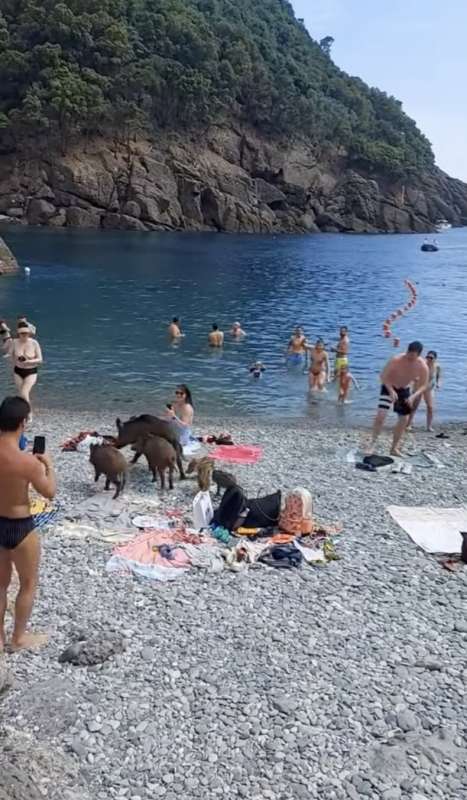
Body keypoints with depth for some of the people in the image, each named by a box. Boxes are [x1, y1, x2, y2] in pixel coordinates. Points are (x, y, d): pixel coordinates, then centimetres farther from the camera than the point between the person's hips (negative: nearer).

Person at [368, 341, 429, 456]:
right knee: (381, 414, -20)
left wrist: (414, 396, -30)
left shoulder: (423, 367, -21)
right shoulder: (396, 360, -30)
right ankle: (372, 443, -10)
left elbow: (423, 386, -12)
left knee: (404, 419, 4)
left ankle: (394, 448, 16)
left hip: (404, 390, 4)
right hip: (389, 387, -4)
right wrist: (391, 390, -34)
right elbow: (383, 375, -22)